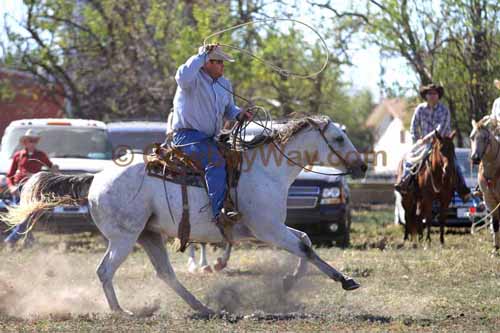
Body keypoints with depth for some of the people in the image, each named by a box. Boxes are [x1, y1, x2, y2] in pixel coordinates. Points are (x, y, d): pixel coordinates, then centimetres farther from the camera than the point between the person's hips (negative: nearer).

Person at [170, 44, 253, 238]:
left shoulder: (224, 84, 15)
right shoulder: (194, 79, -10)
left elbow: (228, 109, 26)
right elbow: (183, 76, -36)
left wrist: (239, 114, 3)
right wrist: (202, 55, -27)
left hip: (209, 139, 9)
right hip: (187, 135, -9)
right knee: (216, 161, -30)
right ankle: (219, 213, -40)